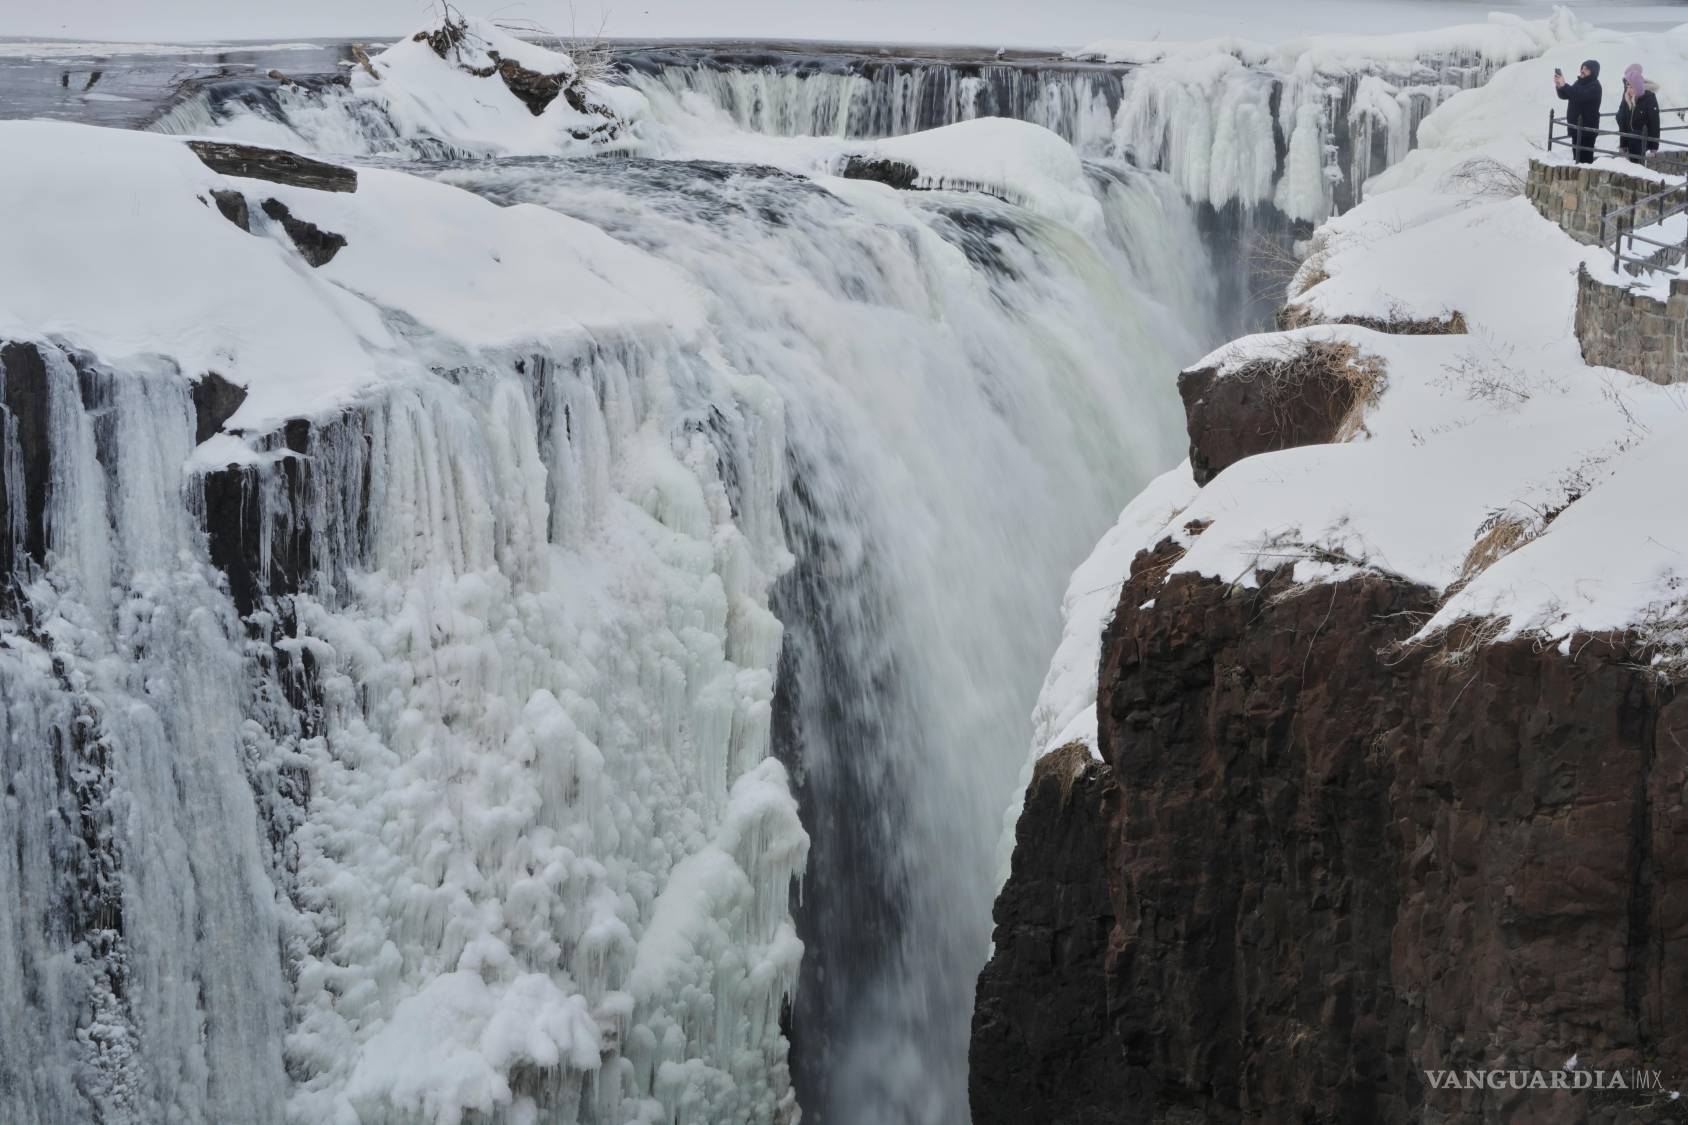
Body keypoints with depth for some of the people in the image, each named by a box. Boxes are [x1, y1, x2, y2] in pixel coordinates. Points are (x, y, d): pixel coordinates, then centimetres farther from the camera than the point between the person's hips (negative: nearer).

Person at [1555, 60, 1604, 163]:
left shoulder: (1595, 86, -11)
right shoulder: (1579, 83, 14)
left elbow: (1581, 96, -27)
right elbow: (1564, 95, 14)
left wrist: (1564, 85, -30)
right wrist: (1559, 86, -7)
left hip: (1588, 129, -8)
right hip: (1576, 127, 8)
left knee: (1585, 158, -14)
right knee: (1577, 156, 13)